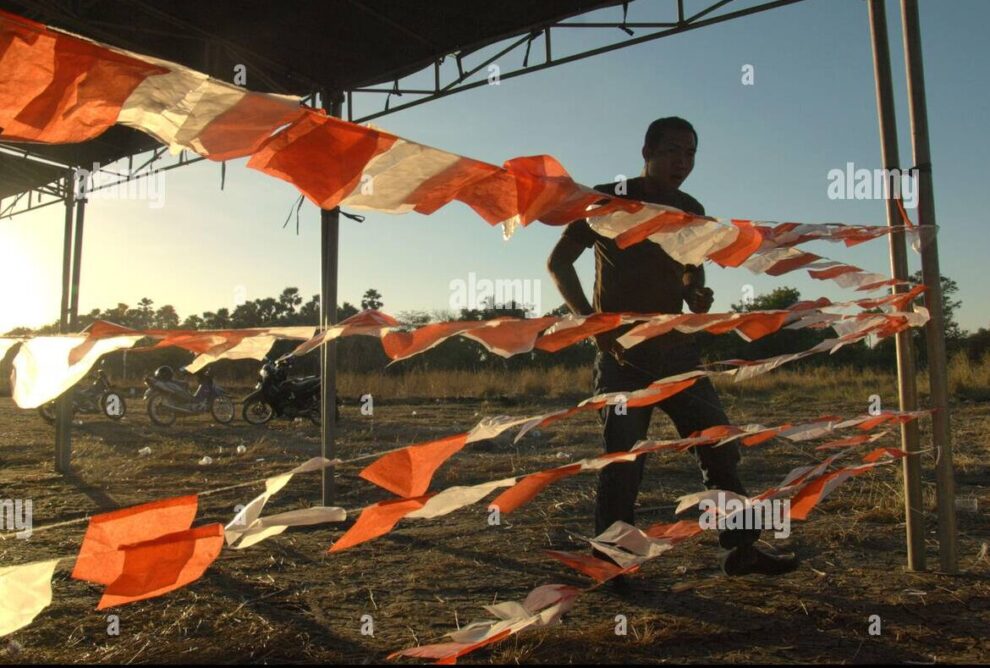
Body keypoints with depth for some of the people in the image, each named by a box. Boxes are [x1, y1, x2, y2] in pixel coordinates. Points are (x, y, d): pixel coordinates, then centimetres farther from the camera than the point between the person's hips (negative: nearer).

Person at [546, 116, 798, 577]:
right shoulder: (608, 201, -3)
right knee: (623, 459, -6)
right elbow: (559, 262, -2)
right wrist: (590, 320, -13)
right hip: (622, 353, -5)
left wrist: (697, 296, 1)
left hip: (677, 349, 5)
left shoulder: (691, 212, 12)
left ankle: (740, 549, 15)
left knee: (719, 445, 3)